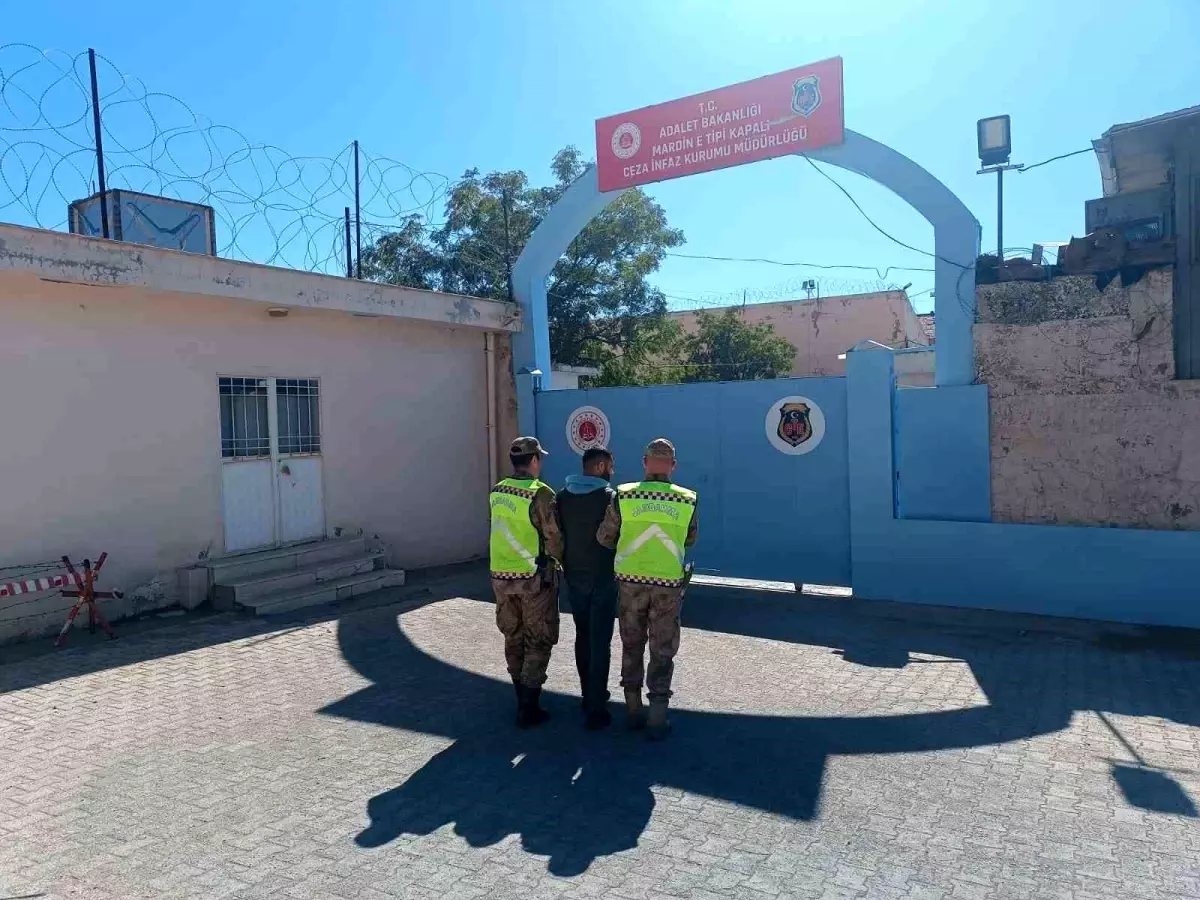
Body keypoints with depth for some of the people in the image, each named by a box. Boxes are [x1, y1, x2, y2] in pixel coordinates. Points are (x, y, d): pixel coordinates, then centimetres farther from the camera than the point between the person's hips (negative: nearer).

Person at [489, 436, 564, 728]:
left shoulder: (496, 493, 3)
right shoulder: (541, 493, -16)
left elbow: (508, 529, 6)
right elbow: (553, 537, -14)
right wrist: (558, 559, 6)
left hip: (502, 575, 6)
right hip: (534, 577, -6)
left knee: (513, 638, 17)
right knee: (538, 642, 5)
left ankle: (523, 698, 30)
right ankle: (528, 709, 6)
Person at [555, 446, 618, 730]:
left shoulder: (562, 497, 1)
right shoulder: (609, 496, -14)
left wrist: (565, 564, 14)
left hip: (574, 577, 5)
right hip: (603, 578, -5)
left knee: (583, 637, 18)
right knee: (600, 642, -1)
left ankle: (589, 695, 29)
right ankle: (596, 709, 0)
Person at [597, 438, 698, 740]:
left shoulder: (624, 496, -8)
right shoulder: (687, 500, -6)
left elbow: (604, 538, 1)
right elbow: (690, 540, 9)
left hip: (631, 581, 1)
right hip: (668, 584, 0)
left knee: (632, 646, 17)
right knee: (662, 651, 9)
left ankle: (634, 712, 25)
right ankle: (657, 720, 11)